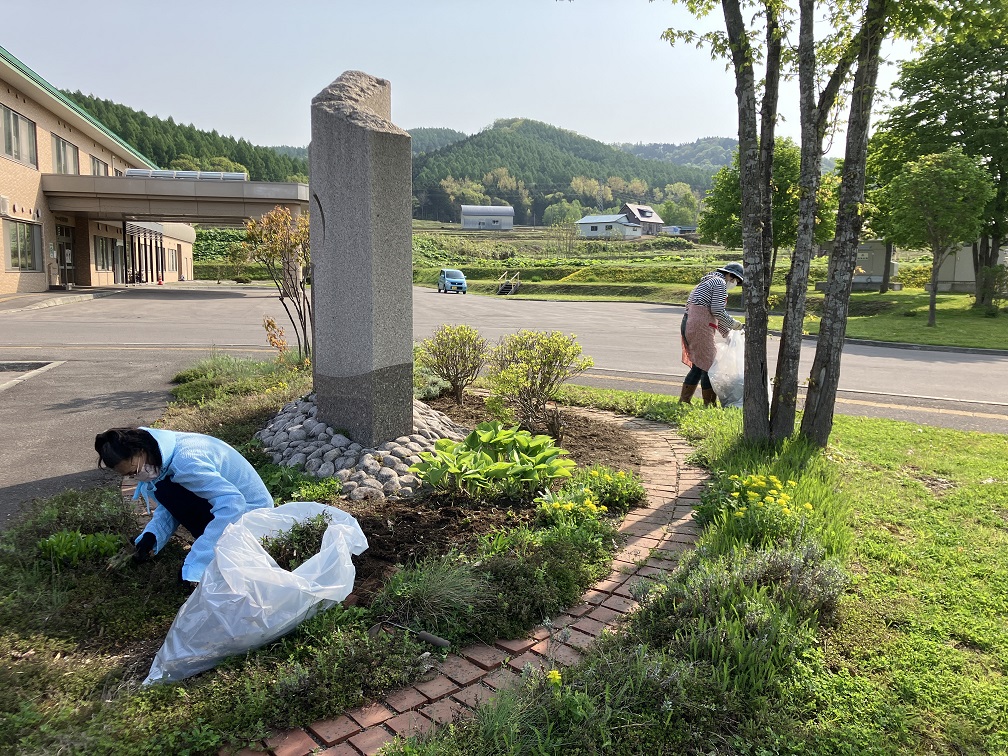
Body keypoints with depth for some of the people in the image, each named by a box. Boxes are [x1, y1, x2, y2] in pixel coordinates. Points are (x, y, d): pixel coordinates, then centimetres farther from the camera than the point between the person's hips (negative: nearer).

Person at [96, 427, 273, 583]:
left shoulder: (185, 460, -30)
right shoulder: (161, 454, -1)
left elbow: (233, 503, -37)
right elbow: (171, 504, 10)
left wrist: (195, 566, -36)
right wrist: (151, 536, -9)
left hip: (250, 511, -9)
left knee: (167, 491, -19)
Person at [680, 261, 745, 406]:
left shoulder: (709, 281, 26)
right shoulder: (720, 282, -5)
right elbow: (717, 311, -14)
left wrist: (726, 333, 29)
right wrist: (733, 324, 0)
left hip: (688, 324, 9)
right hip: (700, 327, -9)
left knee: (698, 366, 15)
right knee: (708, 365, 0)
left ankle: (684, 400, 17)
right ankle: (709, 404, 7)